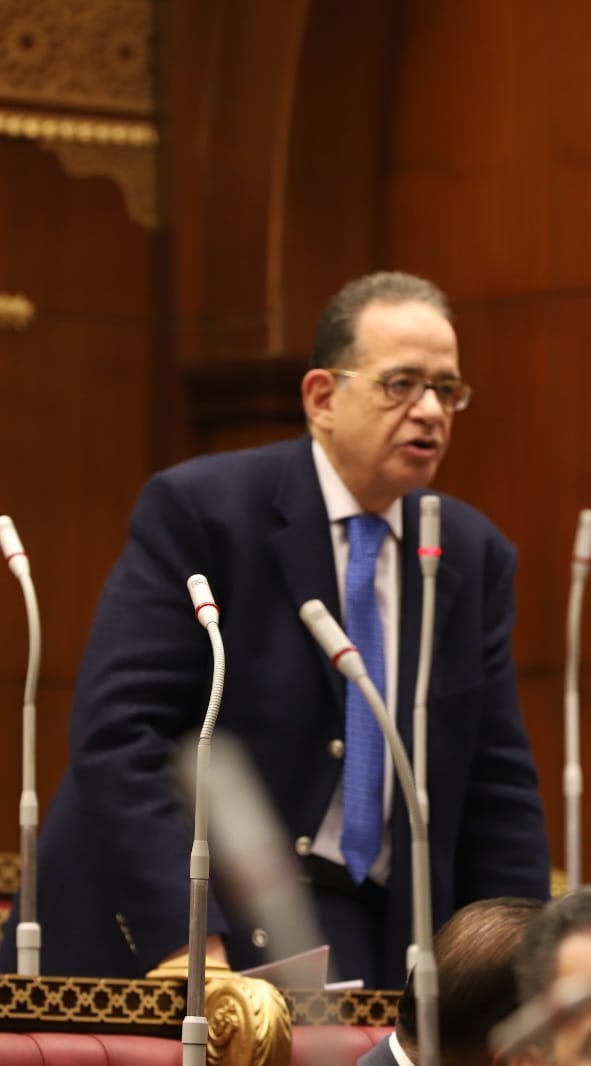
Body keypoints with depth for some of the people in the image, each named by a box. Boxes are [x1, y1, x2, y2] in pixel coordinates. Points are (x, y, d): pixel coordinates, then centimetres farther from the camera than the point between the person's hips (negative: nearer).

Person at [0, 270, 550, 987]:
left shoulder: (475, 557, 11)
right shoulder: (194, 508, -6)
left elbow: (498, 787, 13)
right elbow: (118, 732, -14)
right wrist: (184, 941, -22)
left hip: (361, 938, 4)